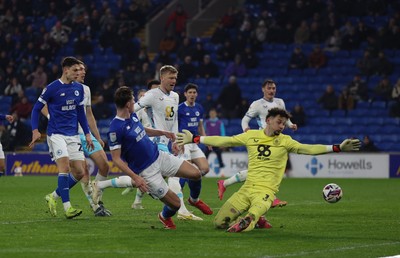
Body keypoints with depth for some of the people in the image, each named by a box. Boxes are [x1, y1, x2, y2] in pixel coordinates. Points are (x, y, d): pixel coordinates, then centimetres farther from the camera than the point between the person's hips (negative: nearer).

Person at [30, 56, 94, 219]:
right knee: (64, 166, -21)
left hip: (73, 135, 6)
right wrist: (35, 130, -14)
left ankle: (53, 197, 18)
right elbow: (36, 108, -3)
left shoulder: (79, 88, 9)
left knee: (79, 172, 0)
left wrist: (87, 133, 14)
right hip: (56, 134, -6)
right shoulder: (52, 88, -8)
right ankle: (67, 207, -19)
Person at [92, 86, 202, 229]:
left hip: (159, 157, 8)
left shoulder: (132, 116, 4)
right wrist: (135, 177, -27)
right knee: (175, 204, -6)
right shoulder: (115, 129, -23)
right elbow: (116, 159, -21)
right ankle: (165, 217, 31)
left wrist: (162, 132, 16)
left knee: (195, 174, -3)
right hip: (147, 171, -8)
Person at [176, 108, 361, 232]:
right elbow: (223, 141, 12)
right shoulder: (251, 136, 8)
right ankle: (255, 220, 17)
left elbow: (308, 149, -7)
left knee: (245, 224, -34)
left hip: (266, 192, -5)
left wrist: (337, 148, -18)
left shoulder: (285, 141, 3)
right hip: (246, 189, 5)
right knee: (219, 222, -1)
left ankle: (250, 219, -3)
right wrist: (194, 139, 11)